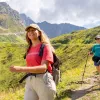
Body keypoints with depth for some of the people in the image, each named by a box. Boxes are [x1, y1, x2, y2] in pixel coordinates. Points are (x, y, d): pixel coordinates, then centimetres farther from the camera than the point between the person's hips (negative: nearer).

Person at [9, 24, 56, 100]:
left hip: (44, 82, -5)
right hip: (30, 82, 5)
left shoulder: (46, 47, -3)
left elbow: (43, 68, -16)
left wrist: (20, 69, -24)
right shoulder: (29, 49, 16)